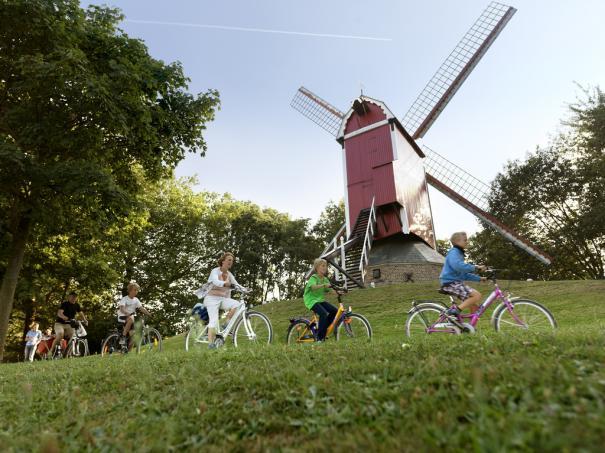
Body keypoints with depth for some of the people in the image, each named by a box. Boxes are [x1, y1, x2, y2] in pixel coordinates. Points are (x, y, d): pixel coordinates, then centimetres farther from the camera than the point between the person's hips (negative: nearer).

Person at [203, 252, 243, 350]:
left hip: (223, 299, 5)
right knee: (214, 320, -19)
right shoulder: (215, 271, -9)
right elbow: (216, 281, -30)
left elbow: (236, 285, -3)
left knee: (238, 304, -21)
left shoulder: (229, 274, 8)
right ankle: (210, 344, -15)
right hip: (212, 298, -5)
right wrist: (225, 283, -51)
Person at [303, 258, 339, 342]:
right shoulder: (313, 278, -11)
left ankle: (322, 329, 7)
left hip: (320, 300, 8)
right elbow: (313, 287, -32)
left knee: (335, 310, -8)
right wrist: (324, 285, -49)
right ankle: (320, 338, -17)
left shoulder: (325, 279, 11)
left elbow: (329, 290, 4)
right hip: (311, 300, -8)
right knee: (323, 313, -28)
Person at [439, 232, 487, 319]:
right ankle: (454, 311, -19)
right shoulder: (454, 252, -10)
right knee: (477, 295, -20)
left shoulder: (459, 253, 22)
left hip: (455, 283, 10)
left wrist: (479, 278, 20)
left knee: (475, 305, 6)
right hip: (451, 283, -10)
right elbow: (458, 266, -32)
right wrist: (475, 267, -25)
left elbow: (464, 274, 26)